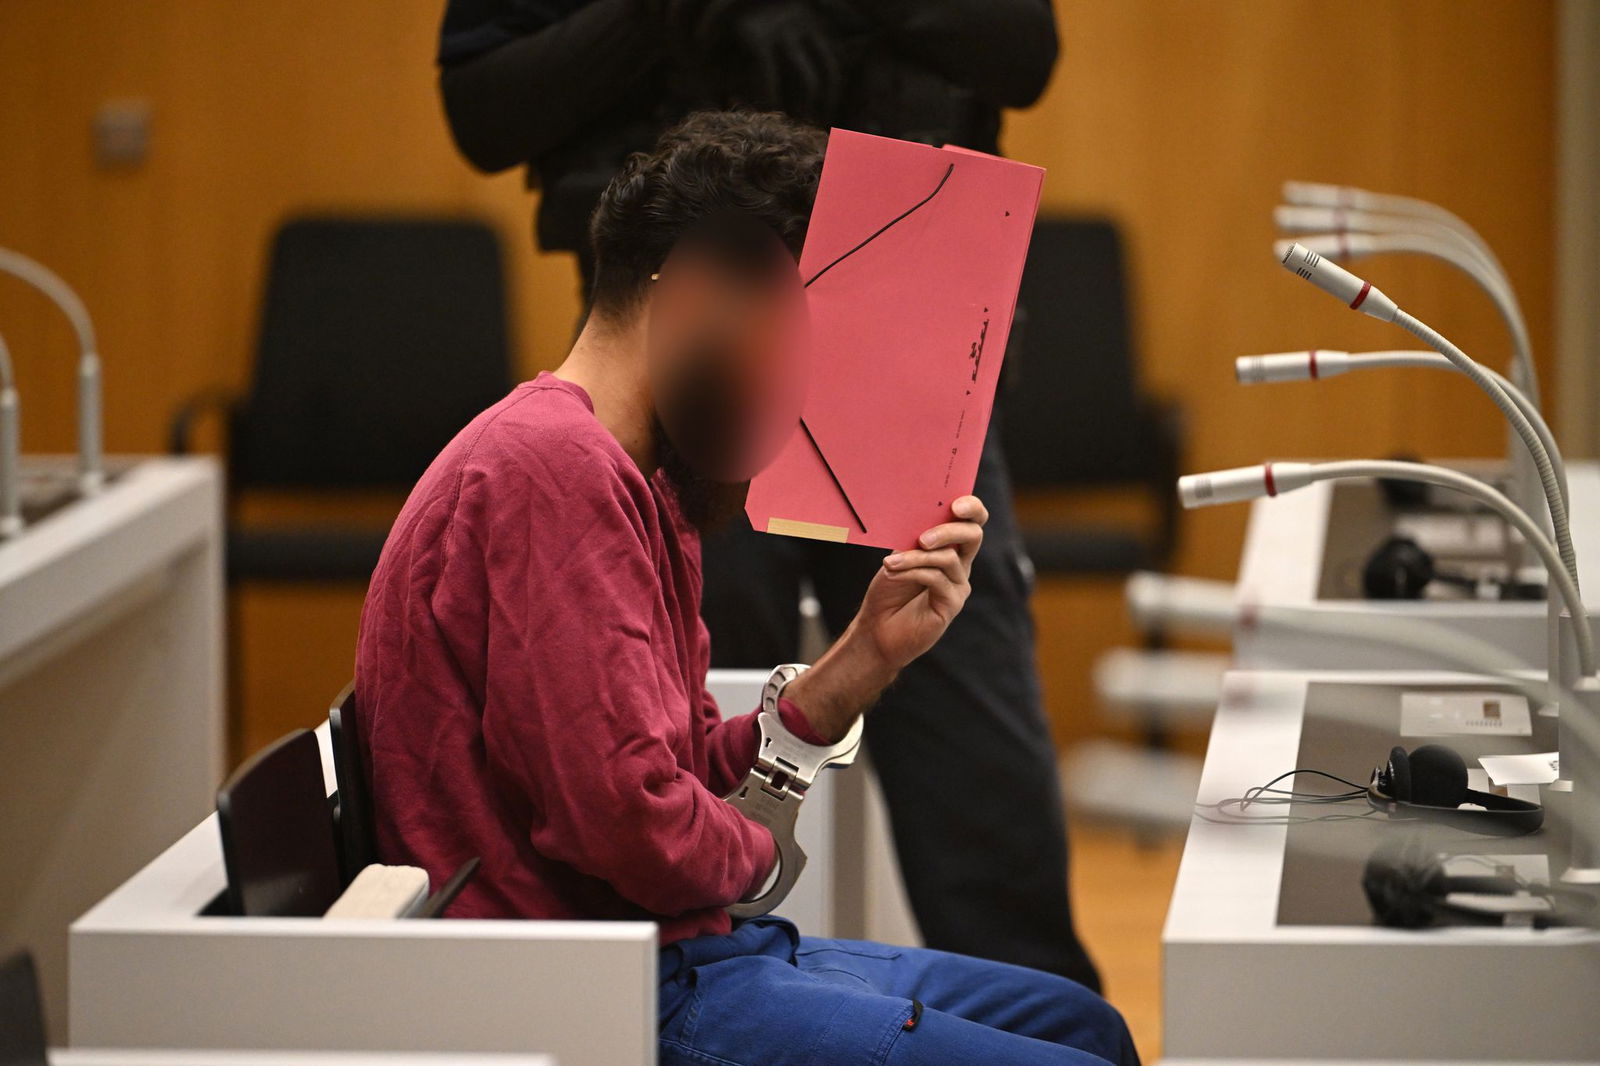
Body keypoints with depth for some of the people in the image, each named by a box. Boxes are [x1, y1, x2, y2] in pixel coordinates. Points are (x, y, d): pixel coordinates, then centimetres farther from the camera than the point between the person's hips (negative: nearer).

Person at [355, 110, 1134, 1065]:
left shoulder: (636, 482, 16)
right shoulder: (554, 467, -19)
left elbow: (705, 776, 12)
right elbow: (640, 824, -25)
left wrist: (872, 652, 2)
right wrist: (760, 850, -5)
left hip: (674, 951, 11)